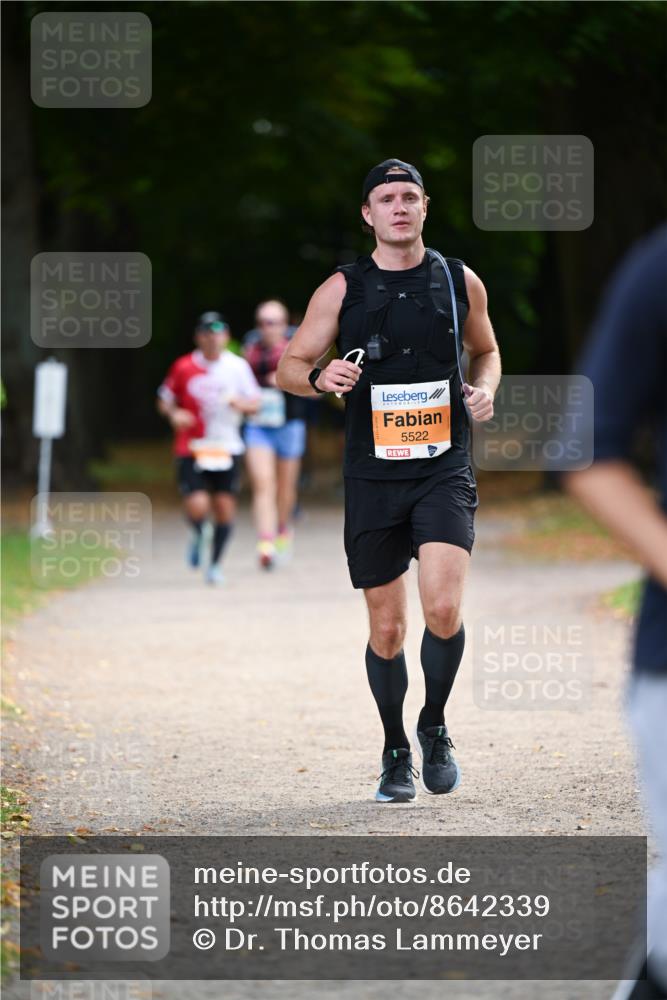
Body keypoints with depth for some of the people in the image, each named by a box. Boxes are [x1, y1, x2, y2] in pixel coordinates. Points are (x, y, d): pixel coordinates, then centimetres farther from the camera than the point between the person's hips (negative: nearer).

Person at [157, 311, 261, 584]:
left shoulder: (238, 366, 2)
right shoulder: (183, 367, 0)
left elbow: (255, 402, 5)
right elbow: (164, 400, 10)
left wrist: (241, 403, -17)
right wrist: (174, 414, -11)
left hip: (227, 448, 1)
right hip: (191, 449, -1)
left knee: (225, 508, 0)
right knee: (197, 507, -16)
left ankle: (215, 564, 19)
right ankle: (198, 535, 20)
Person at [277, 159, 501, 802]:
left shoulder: (459, 282, 5)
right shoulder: (343, 289, 2)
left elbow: (486, 350, 22)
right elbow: (288, 367, 6)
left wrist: (485, 387, 0)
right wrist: (319, 377, -16)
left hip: (443, 470, 0)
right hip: (372, 476, 1)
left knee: (443, 608, -18)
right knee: (386, 626, 5)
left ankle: (434, 725, 7)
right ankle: (396, 754, 24)